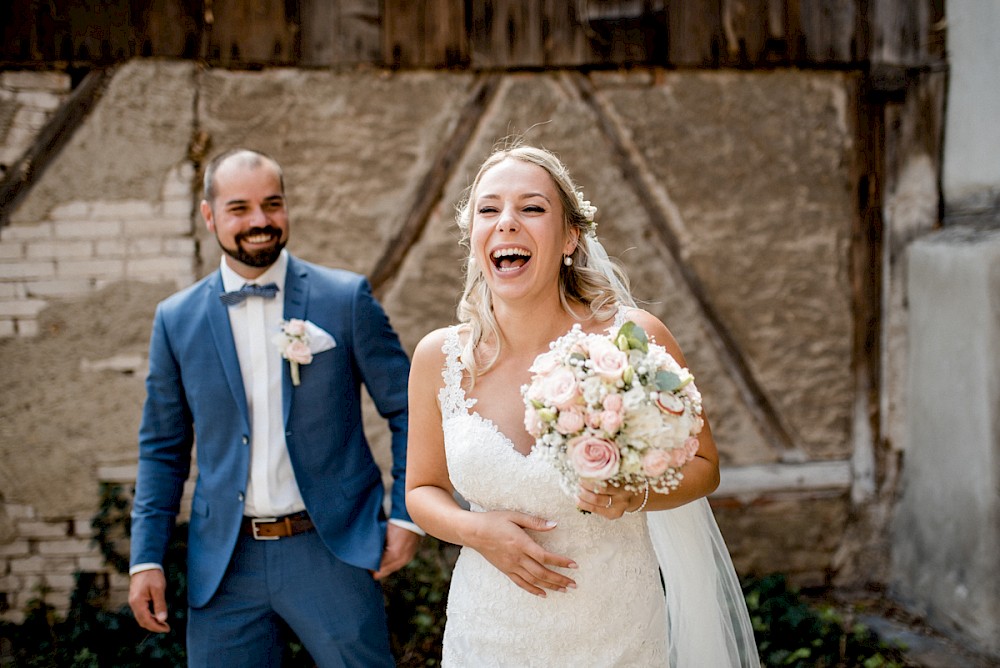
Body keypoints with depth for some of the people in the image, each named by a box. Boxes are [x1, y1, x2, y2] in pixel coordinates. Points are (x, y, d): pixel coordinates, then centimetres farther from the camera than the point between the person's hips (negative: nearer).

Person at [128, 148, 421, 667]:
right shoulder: (176, 320, 4)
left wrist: (406, 515, -5)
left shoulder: (346, 298, -2)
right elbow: (162, 449, 10)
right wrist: (146, 558, 4)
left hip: (332, 549, -2)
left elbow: (407, 410, 2)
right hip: (224, 564, 2)